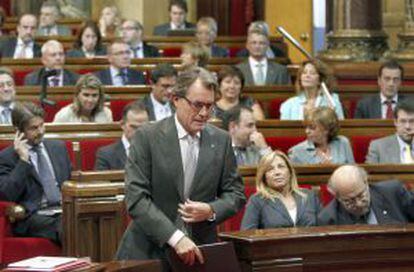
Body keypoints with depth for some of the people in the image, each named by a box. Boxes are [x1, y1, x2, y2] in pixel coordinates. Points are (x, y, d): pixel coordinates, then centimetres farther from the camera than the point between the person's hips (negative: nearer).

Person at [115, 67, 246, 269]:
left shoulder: (221, 140, 4)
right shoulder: (146, 137, -7)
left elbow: (235, 193, 10)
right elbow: (136, 198, -14)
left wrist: (211, 211, -11)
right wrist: (175, 237, -23)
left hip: (199, 251, 3)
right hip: (149, 251, -2)